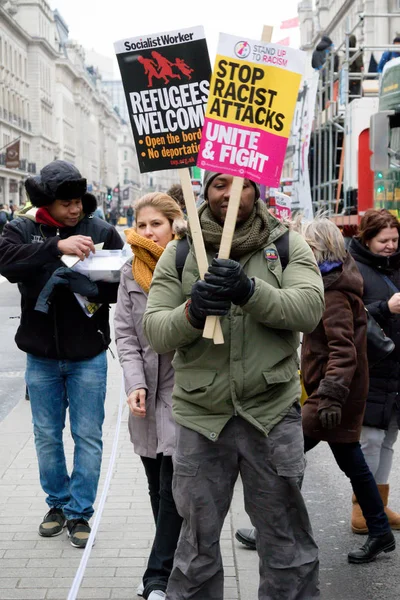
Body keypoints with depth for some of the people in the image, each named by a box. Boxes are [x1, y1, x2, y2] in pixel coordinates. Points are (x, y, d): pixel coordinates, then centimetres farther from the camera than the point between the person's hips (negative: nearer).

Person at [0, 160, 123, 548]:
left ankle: (79, 512, 20)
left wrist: (87, 284, -26)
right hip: (41, 355, 1)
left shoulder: (101, 232, -5)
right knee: (47, 435, 14)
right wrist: (58, 247, -37)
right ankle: (58, 503, 32)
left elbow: (122, 285, -7)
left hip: (88, 355, -1)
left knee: (88, 437, 5)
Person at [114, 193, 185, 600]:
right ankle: (173, 566, 28)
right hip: (148, 394, 5)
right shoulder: (131, 273, 7)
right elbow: (125, 335, 4)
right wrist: (135, 382, -7)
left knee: (172, 490, -3)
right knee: (158, 489, 12)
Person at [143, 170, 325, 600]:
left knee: (287, 544, 12)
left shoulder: (287, 245, 3)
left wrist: (250, 291, -28)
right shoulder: (180, 252, 3)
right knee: (198, 542, 15)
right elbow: (155, 332, -3)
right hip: (202, 415, 1)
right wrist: (192, 311, -24)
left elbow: (309, 308, -13)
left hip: (273, 412, 0)